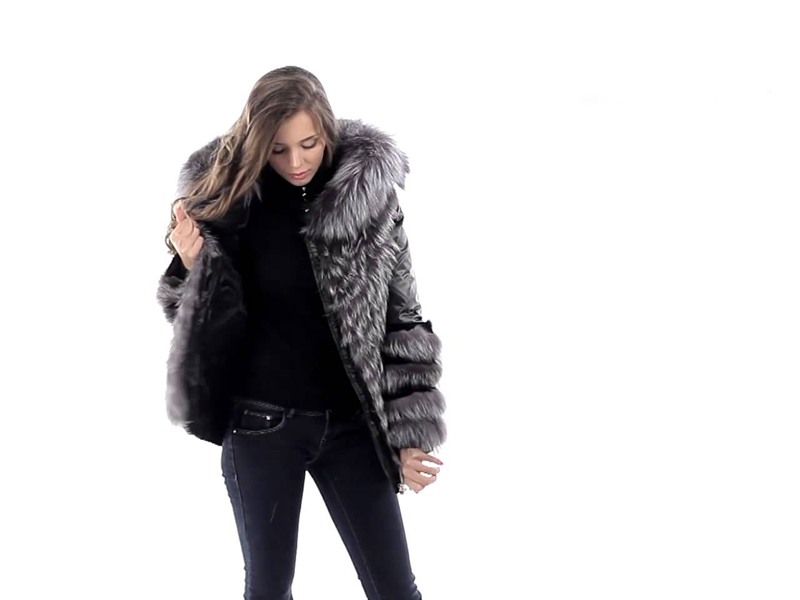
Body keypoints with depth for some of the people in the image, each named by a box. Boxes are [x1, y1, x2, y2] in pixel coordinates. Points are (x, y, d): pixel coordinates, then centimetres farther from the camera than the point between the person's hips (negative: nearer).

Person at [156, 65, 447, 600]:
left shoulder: (372, 196, -6)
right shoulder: (232, 200, -7)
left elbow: (403, 318, 0)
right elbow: (214, 319, 2)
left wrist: (410, 433, -4)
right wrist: (194, 268, -19)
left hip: (351, 425, 0)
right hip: (261, 426, 0)